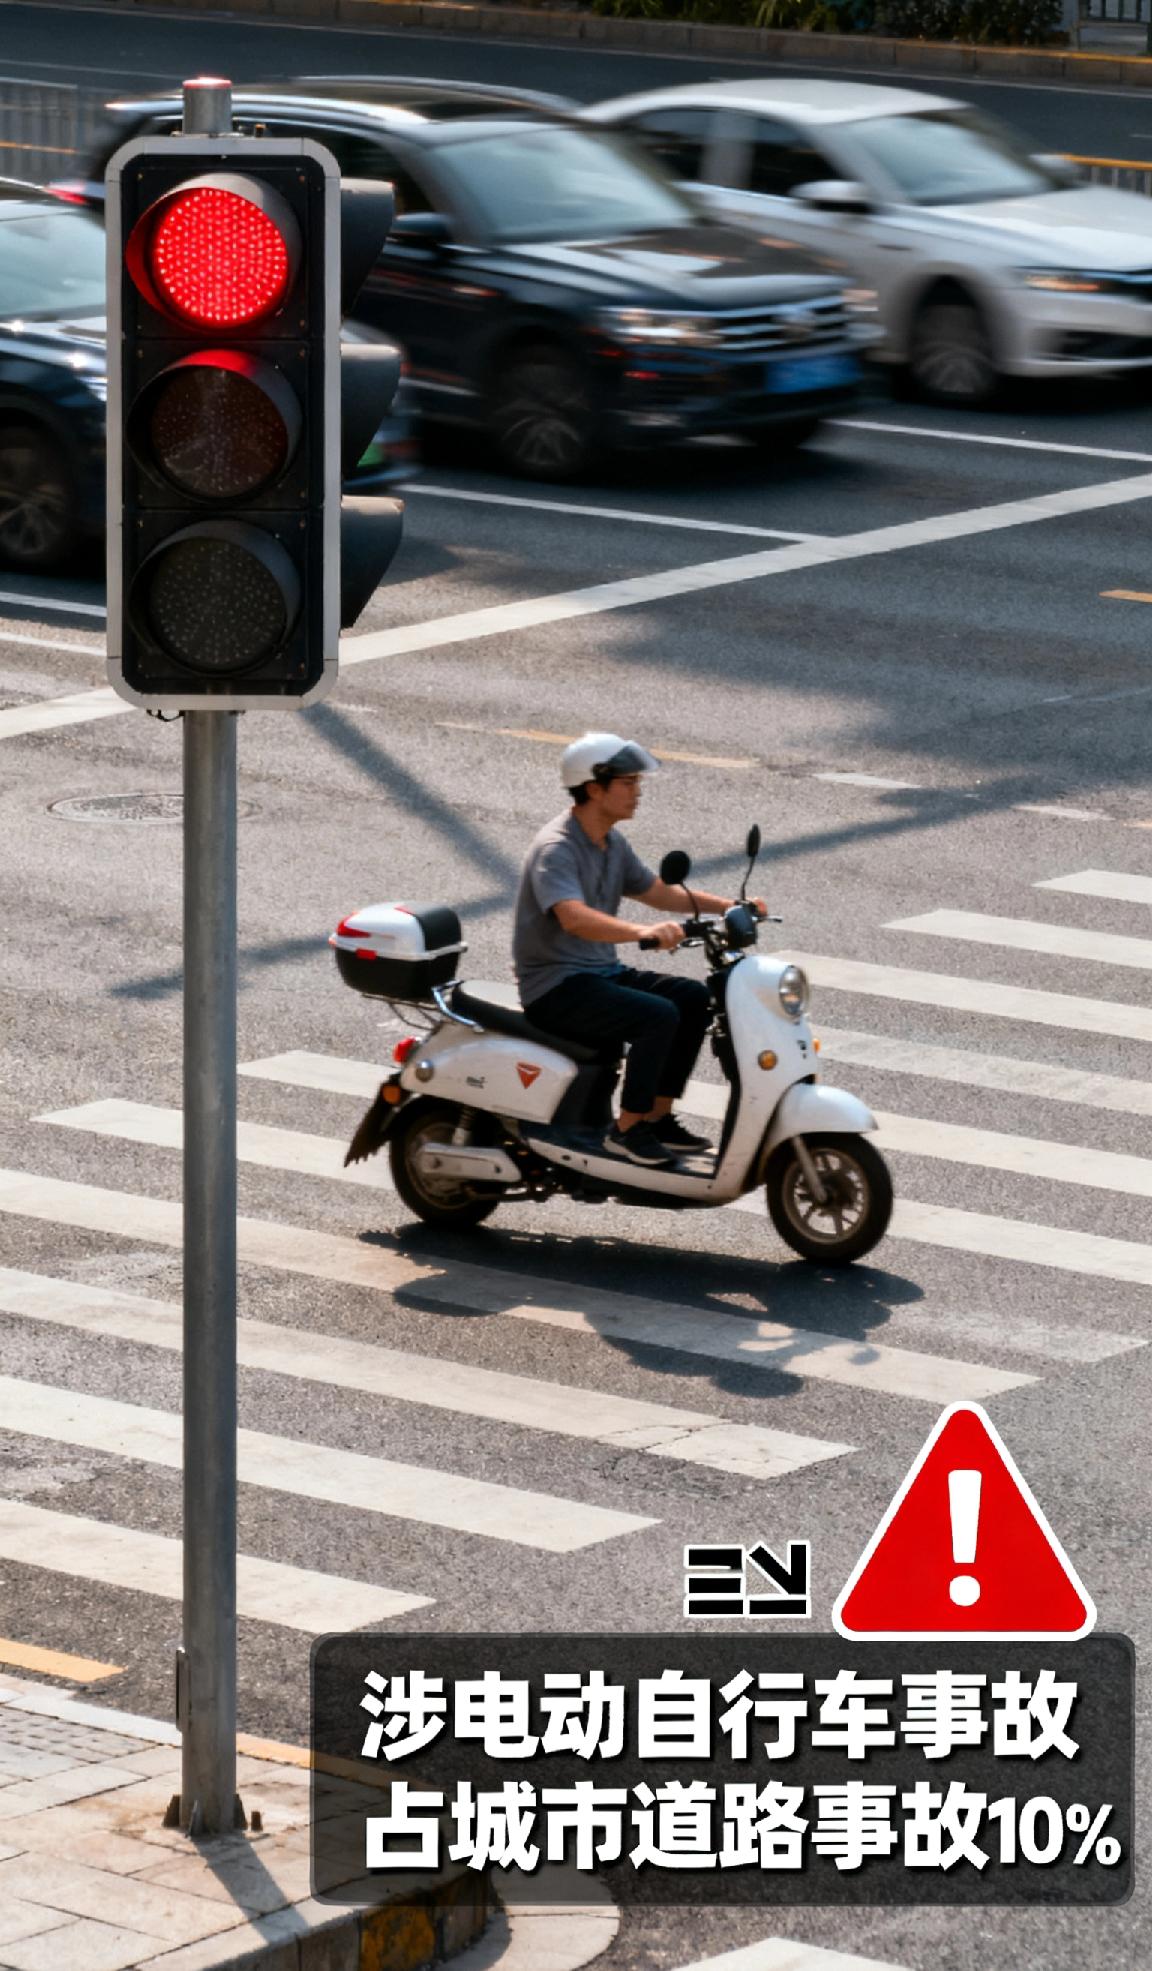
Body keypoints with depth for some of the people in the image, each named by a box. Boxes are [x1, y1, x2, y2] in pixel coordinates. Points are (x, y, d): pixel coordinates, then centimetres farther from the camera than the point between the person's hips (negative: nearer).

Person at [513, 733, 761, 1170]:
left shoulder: (612, 842, 10)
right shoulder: (556, 850, -21)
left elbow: (656, 891, 23)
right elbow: (574, 917, -38)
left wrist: (727, 906, 12)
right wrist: (642, 932, -52)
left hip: (601, 972, 10)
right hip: (556, 987, -10)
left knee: (695, 998, 0)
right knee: (659, 1016, -26)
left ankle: (658, 1114, 5)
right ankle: (627, 1130, -15)